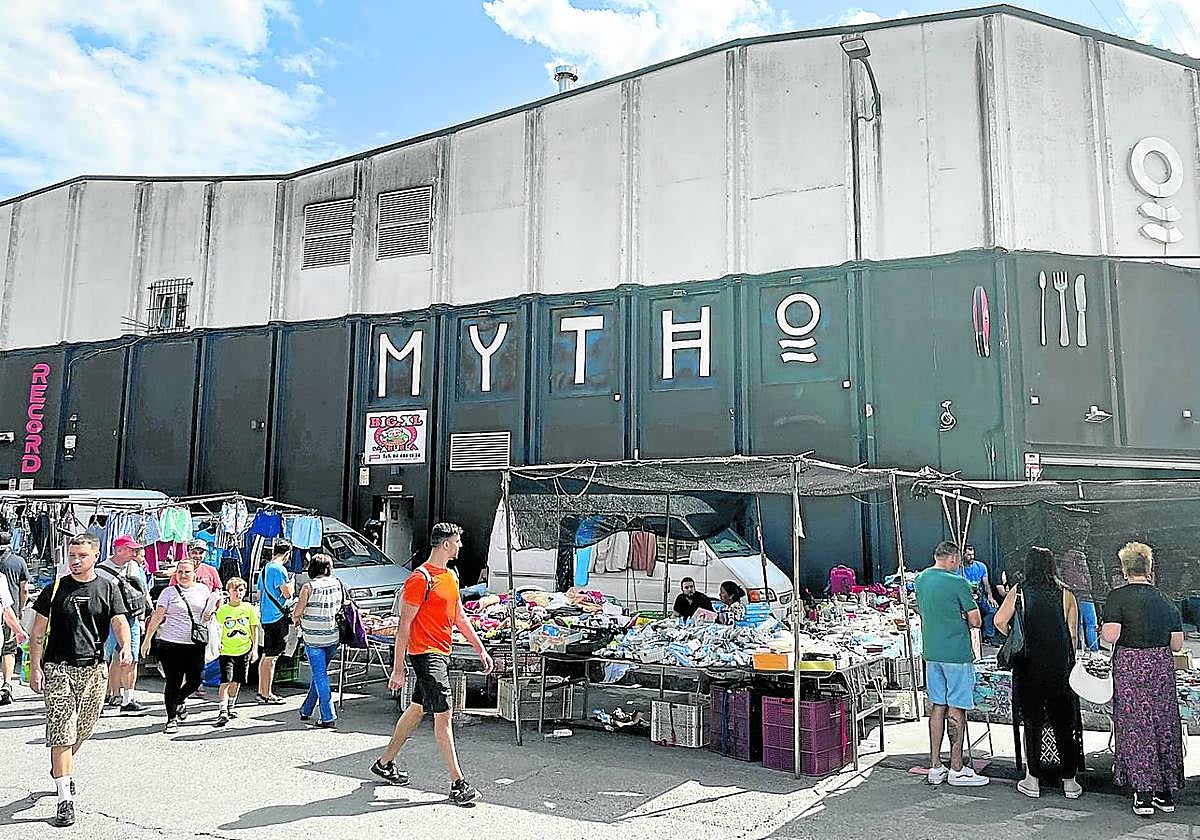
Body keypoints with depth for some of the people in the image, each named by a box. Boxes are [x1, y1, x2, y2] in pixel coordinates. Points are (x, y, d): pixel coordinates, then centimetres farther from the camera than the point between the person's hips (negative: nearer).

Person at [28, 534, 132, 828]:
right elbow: (38, 631, 3)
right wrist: (35, 667, -5)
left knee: (83, 730, 15)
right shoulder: (56, 588, 0)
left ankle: (61, 769, 44)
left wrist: (125, 647, -24)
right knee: (62, 732, -7)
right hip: (58, 667, -2)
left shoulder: (108, 587, 3)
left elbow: (119, 621, -5)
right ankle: (65, 800, -3)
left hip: (94, 669, 2)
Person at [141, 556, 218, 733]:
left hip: (196, 644, 3)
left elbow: (209, 610, 23)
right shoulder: (169, 592, 1)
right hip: (171, 643, -3)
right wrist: (147, 639, -3)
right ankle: (172, 718, 13)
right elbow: (157, 617, 0)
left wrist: (208, 615, 0)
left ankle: (179, 701, 31)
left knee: (196, 679, 1)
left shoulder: (203, 589, 9)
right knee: (173, 682, 0)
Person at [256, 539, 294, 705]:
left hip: (266, 617, 10)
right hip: (277, 617, -10)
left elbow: (259, 595, 23)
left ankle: (262, 691, 24)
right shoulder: (280, 569, -14)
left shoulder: (265, 569, 15)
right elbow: (288, 593, -16)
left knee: (266, 655, 17)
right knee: (271, 657, -4)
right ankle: (267, 694, 0)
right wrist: (291, 582, 2)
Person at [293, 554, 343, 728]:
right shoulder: (337, 584, 2)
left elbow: (298, 611, -9)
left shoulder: (309, 586, -10)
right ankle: (306, 710, 31)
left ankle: (328, 717, -3)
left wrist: (298, 619, 12)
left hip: (313, 638, -4)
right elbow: (342, 606, 10)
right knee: (320, 674, 18)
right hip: (333, 637, 4)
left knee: (320, 676, 0)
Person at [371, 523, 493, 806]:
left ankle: (385, 763, 33)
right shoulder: (420, 578, -15)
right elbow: (404, 625, -15)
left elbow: (460, 617, 21)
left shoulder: (451, 576, 13)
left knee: (417, 709, 18)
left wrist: (480, 648, 16)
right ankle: (458, 783, -6)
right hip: (425, 653, -9)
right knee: (443, 715, -9)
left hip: (441, 653, 9)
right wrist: (398, 668, -16)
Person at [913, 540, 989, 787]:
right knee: (956, 709, 2)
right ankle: (956, 770, 9)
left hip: (931, 653, 6)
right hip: (957, 654, -6)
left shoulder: (920, 579, 7)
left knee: (938, 706, 12)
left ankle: (935, 767, 16)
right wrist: (964, 617, 8)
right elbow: (975, 621, -12)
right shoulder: (958, 583, -14)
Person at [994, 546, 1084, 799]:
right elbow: (1073, 633, 1)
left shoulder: (1019, 591, -2)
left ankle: (1033, 780, 14)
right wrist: (1069, 661, 12)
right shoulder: (1065, 593, 1)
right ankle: (1069, 781, 18)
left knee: (1032, 721, 9)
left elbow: (1000, 621, -9)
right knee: (1064, 722, 12)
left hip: (1029, 665, -1)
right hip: (1060, 666, 1)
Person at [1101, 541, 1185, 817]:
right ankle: (1167, 793, 23)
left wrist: (1102, 631, 2)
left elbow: (1110, 636, -19)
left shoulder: (1118, 597, -10)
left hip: (1130, 667, -4)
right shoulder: (1165, 600, 5)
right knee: (1164, 727, 14)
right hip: (1162, 667, 5)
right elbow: (1177, 645, 6)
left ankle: (1144, 795, 4)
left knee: (1135, 729, 3)